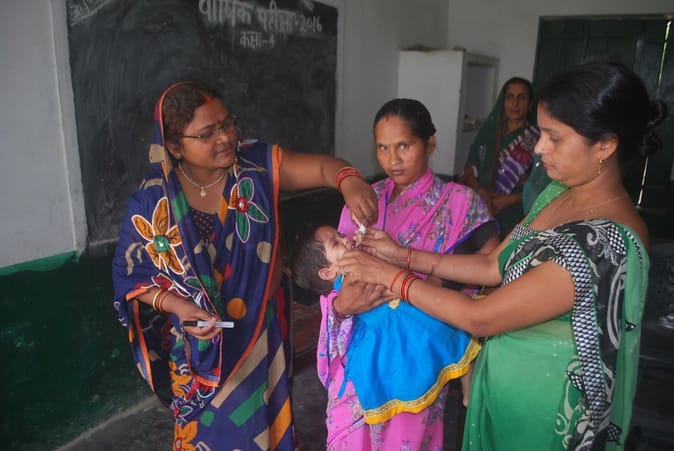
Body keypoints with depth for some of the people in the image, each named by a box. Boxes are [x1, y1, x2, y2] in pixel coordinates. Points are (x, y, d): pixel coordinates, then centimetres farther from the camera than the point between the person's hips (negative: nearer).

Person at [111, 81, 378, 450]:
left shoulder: (258, 165, -13)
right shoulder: (153, 201, -14)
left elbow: (322, 166, -19)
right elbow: (131, 275, -7)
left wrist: (349, 181, -41)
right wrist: (177, 306, -24)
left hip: (262, 330, 2)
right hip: (200, 345, -1)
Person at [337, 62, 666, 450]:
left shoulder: (605, 242, -31)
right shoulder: (558, 194, -4)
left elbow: (479, 319, -28)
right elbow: (494, 266, 1)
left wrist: (388, 275, -20)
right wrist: (405, 256, -5)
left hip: (542, 404, -7)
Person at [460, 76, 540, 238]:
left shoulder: (537, 139, -3)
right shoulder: (488, 131, 9)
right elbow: (469, 170, 8)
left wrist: (509, 200, -15)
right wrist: (480, 190, -10)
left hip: (515, 217, -3)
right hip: (481, 212, 3)